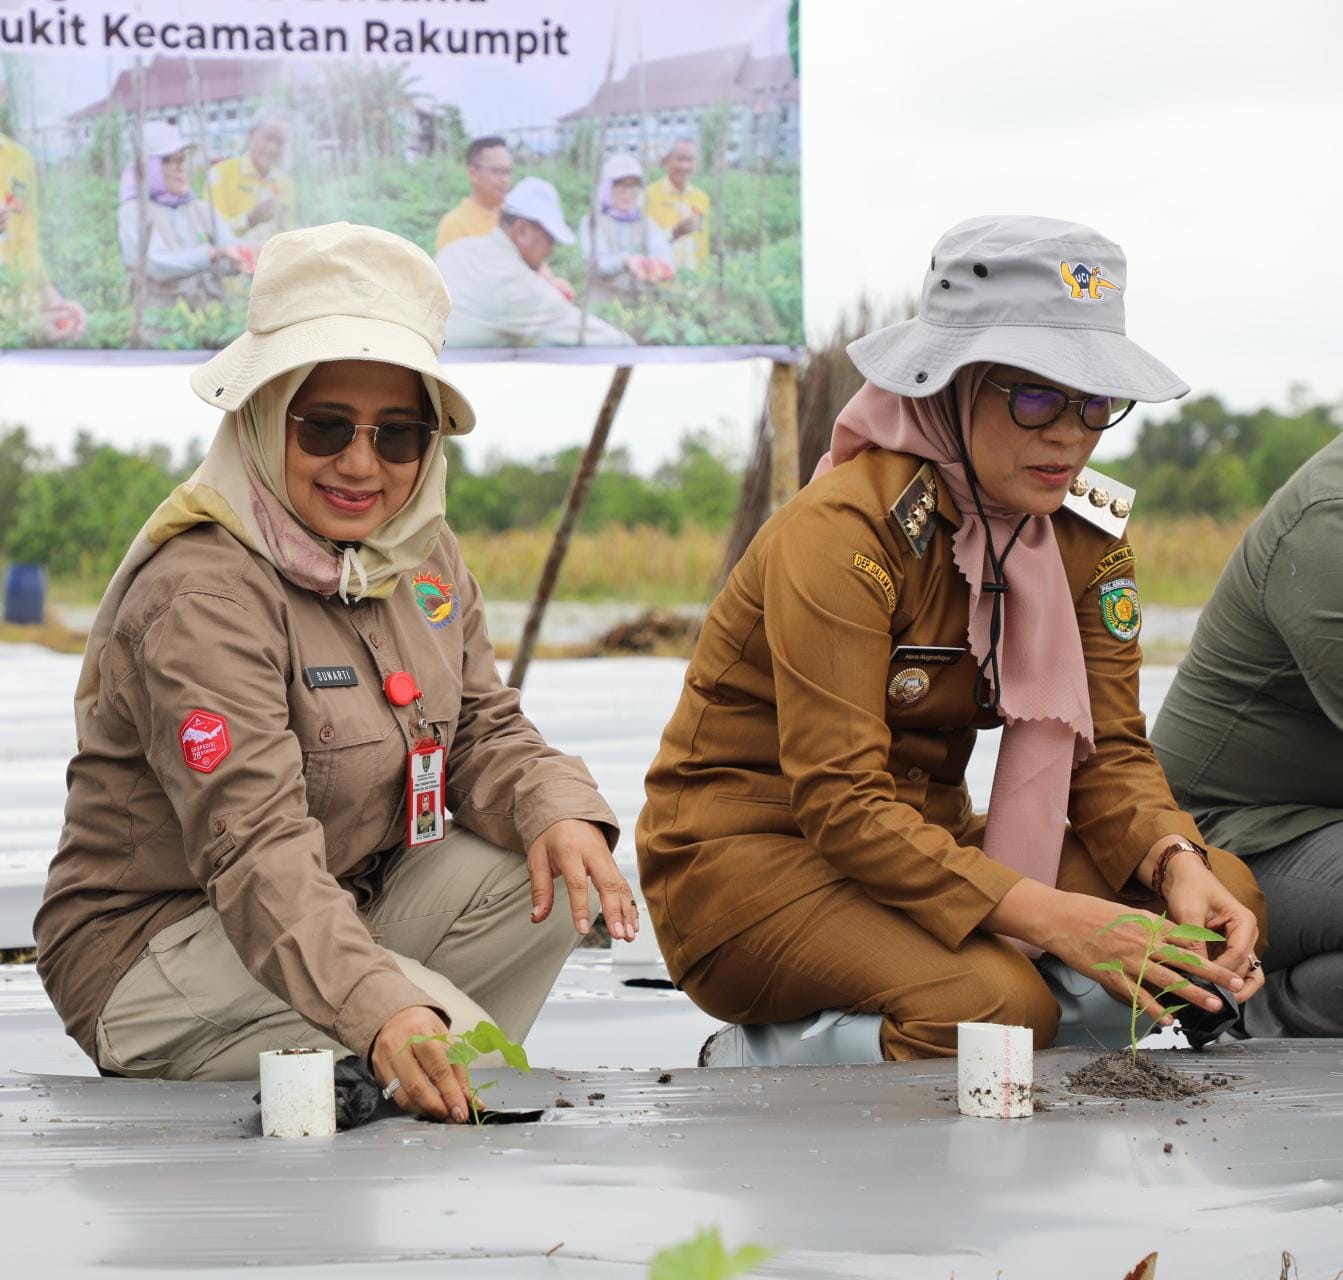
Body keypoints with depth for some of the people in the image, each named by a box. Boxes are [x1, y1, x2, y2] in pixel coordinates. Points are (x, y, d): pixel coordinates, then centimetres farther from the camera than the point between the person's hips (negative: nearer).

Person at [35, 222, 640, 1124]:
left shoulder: (421, 554, 2)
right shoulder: (200, 596, -24)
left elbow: (482, 730, 5)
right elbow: (258, 849, -34)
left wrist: (557, 808, -21)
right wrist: (383, 1010, -49)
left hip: (355, 908, 8)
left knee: (556, 878, -15)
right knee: (456, 1042, -30)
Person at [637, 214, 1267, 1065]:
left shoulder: (1089, 534, 1)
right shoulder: (845, 533, -21)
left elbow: (1108, 748, 0)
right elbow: (841, 805, -27)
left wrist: (1178, 866, -24)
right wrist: (1050, 916, -37)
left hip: (925, 842, 8)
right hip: (750, 856, -8)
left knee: (1224, 894, -14)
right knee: (992, 1000, -35)